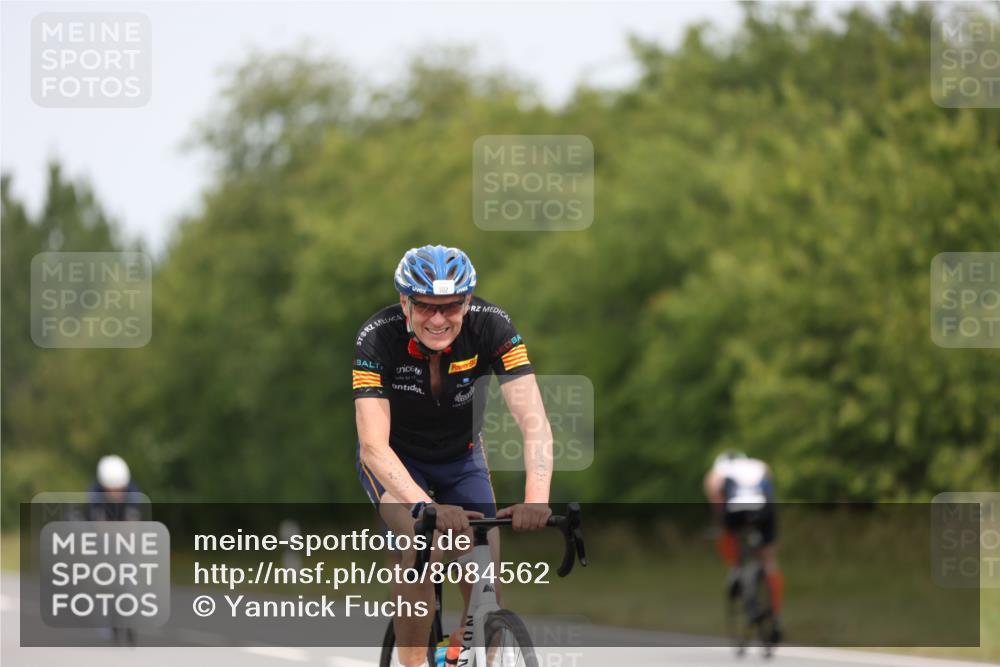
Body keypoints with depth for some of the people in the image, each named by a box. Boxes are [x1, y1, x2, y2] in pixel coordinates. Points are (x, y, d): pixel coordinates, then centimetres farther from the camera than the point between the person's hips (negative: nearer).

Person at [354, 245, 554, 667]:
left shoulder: (490, 327, -27)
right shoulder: (378, 337, -31)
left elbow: (534, 421, -34)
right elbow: (373, 445, -38)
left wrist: (536, 499, -51)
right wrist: (425, 506, -54)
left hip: (460, 457, 2)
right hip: (396, 460, -2)